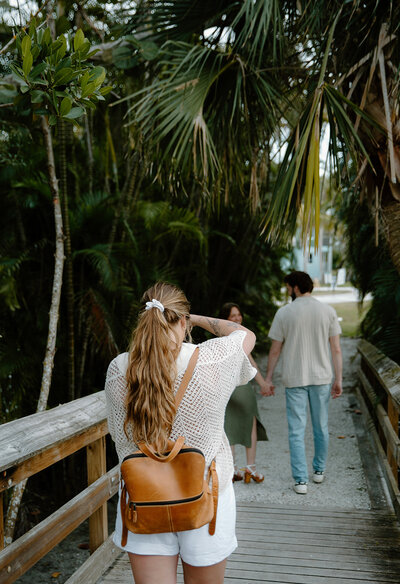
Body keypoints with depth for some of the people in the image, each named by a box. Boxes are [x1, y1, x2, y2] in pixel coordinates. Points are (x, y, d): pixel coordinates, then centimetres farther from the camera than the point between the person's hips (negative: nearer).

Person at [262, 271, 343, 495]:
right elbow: (336, 349, -1)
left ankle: (301, 480, 2)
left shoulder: (284, 313, -5)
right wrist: (338, 379, 5)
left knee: (297, 430, 4)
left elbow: (275, 350, -2)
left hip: (295, 379, -2)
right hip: (322, 378, 2)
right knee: (321, 427, 17)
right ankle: (319, 470, 31)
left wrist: (268, 379, 6)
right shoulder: (328, 311, 0)